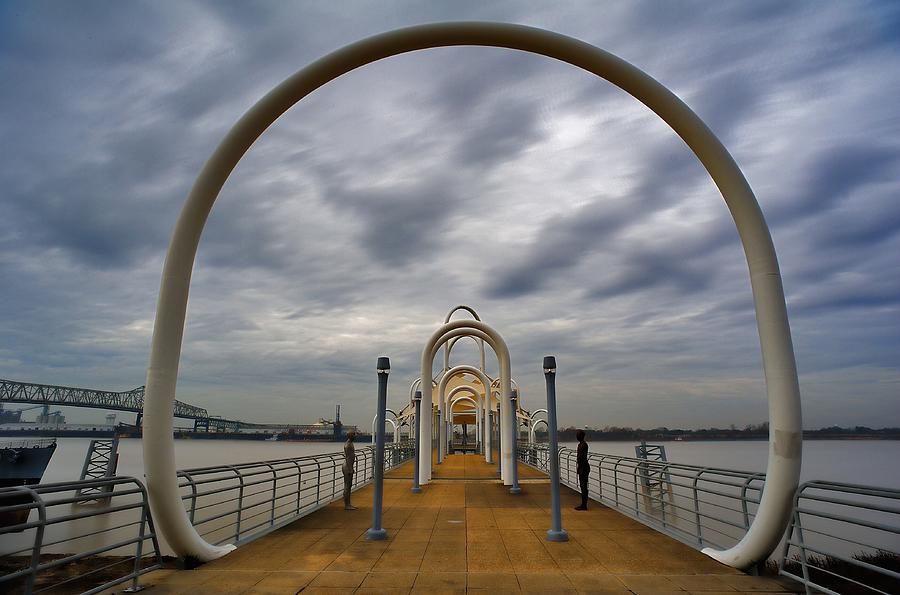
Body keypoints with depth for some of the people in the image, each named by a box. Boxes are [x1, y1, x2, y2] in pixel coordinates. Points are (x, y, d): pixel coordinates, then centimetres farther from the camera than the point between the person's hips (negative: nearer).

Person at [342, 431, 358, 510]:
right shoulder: (348, 445, -18)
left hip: (349, 467, 10)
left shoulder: (350, 443, 13)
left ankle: (348, 504, 21)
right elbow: (347, 458, -21)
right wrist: (350, 469, -22)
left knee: (349, 486, 14)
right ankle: (346, 505, 2)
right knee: (347, 486, -4)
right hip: (347, 467, -10)